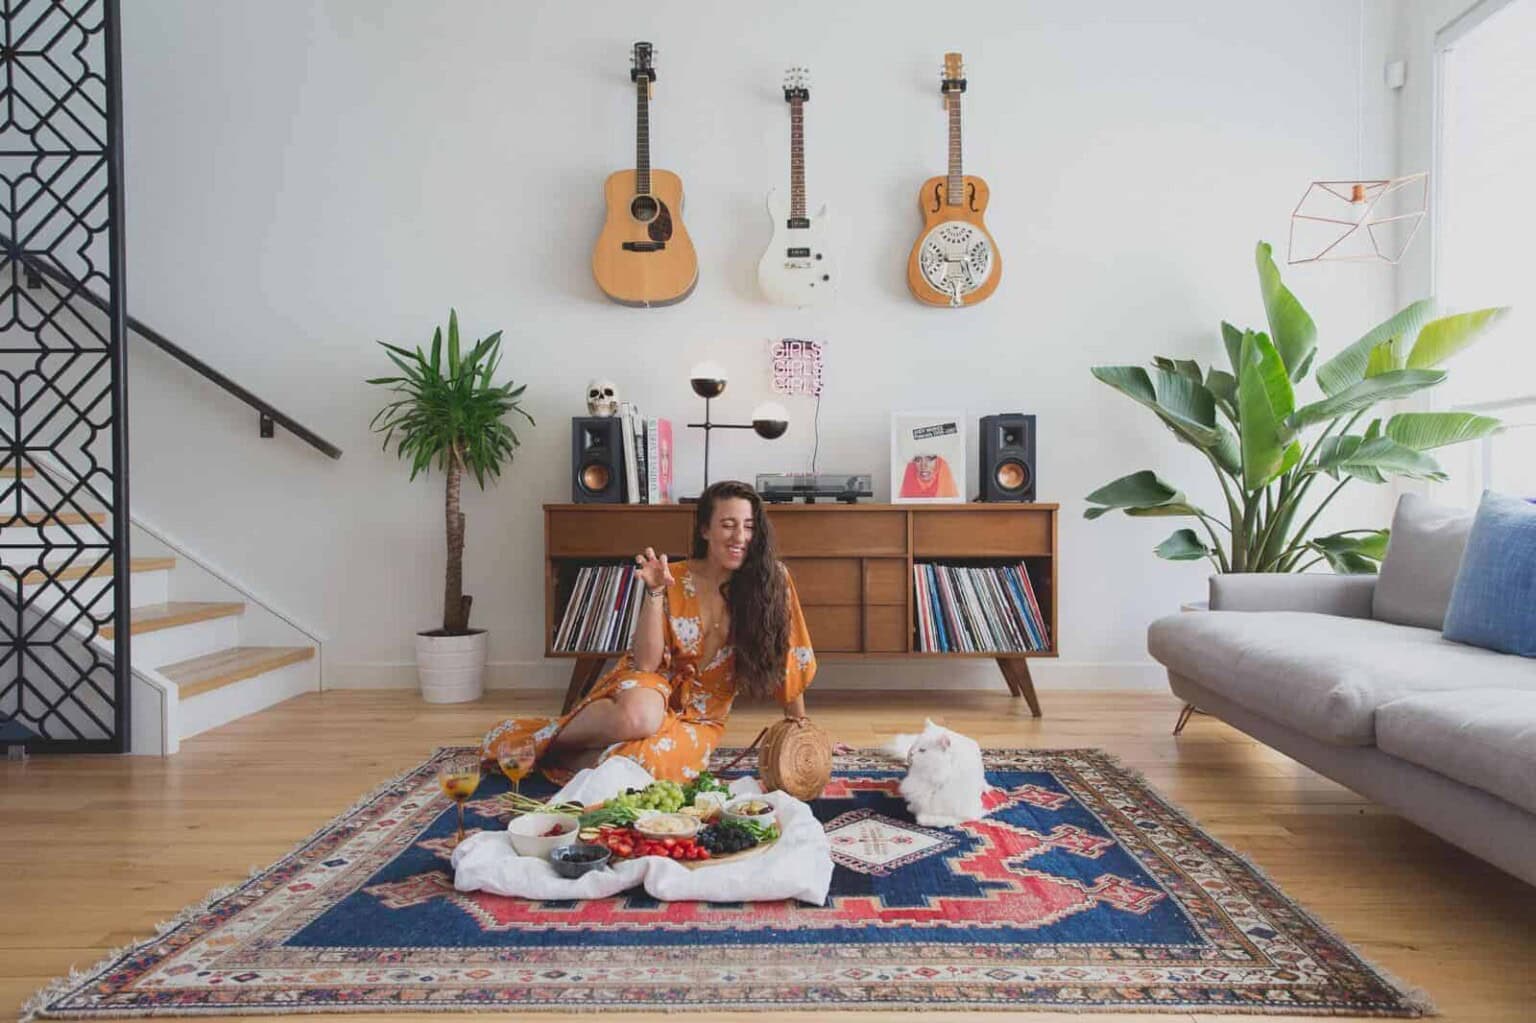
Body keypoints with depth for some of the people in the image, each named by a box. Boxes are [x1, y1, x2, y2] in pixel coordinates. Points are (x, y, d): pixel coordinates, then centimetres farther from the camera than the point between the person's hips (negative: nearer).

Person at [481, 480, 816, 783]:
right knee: (638, 718, -38)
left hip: (701, 715, 1)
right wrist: (654, 593, -23)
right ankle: (546, 740, -8)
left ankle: (566, 758, -4)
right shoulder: (675, 580, -8)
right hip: (654, 687, 0)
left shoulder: (772, 579, -11)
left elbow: (789, 659, -4)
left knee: (648, 763, -34)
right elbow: (645, 664, -13)